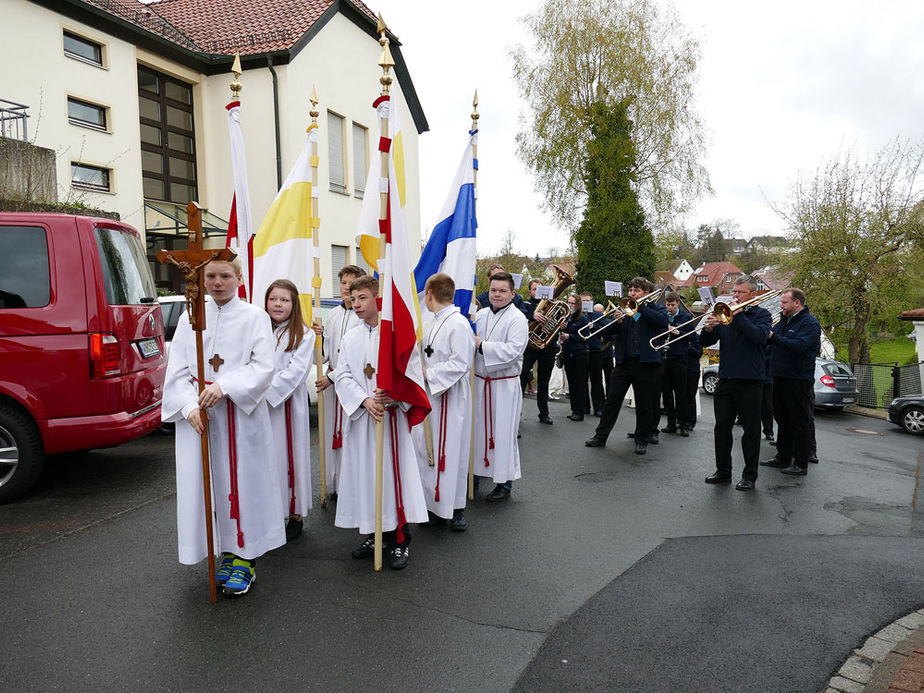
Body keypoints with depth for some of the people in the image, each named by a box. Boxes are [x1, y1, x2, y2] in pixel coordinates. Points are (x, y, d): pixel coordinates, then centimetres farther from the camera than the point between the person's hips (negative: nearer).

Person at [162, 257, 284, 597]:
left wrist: (224, 385, -21)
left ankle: (245, 557, 12)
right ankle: (227, 553, 21)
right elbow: (176, 371, 5)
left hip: (242, 415, -3)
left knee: (244, 480, 0)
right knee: (206, 483, 7)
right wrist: (189, 406, -11)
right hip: (199, 416, 3)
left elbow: (263, 366, -8)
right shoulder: (190, 320, 10)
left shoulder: (255, 317, 1)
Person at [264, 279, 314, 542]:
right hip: (259, 406, 3)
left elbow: (296, 372, -10)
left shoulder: (302, 335, -1)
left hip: (288, 405, -3)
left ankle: (295, 515, 15)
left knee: (290, 456, 3)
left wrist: (267, 392, -16)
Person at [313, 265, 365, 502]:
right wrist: (320, 335, -3)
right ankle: (336, 484, 23)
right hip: (332, 381, 6)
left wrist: (333, 377, -12)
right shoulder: (333, 314, 12)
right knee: (333, 431, 11)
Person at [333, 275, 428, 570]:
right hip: (360, 415, 5)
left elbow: (413, 371, -8)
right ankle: (373, 534, 26)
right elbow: (342, 376, 2)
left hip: (391, 415, -4)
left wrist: (393, 396, -24)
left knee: (394, 473, -1)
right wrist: (365, 400, -14)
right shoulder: (350, 338, 9)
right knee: (363, 473, 9)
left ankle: (399, 541, 11)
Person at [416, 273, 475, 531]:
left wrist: (427, 374, -18)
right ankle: (433, 502, 24)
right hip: (429, 396, 9)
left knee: (451, 450, -1)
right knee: (428, 450, 12)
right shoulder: (433, 324, 14)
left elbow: (460, 364, -21)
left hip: (451, 398, -9)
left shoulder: (459, 324, -15)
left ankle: (456, 508, 12)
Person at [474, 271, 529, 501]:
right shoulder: (480, 315, 9)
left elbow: (512, 351, -21)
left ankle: (505, 483, 12)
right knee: (478, 429, 14)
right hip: (479, 381, 6)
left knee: (503, 433, 0)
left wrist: (482, 346, -20)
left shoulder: (517, 319, -9)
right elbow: (471, 343, 18)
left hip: (504, 385, -5)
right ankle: (476, 472, 30)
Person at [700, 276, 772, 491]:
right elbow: (704, 342, 8)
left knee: (751, 430, 3)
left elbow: (760, 336, -20)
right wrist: (708, 329, -14)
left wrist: (739, 315, -18)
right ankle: (723, 471, 20)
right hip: (725, 379, 4)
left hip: (749, 381, -4)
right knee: (722, 428, 8)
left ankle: (749, 475, 12)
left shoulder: (761, 314, 1)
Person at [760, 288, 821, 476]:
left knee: (800, 422, -1)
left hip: (799, 381, -8)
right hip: (780, 378, 8)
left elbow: (798, 346, -26)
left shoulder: (811, 323, -11)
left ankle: (801, 464, 5)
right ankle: (783, 458, 26)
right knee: (783, 420, 15)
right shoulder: (784, 321, 15)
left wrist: (773, 336, -21)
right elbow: (768, 339, 18)